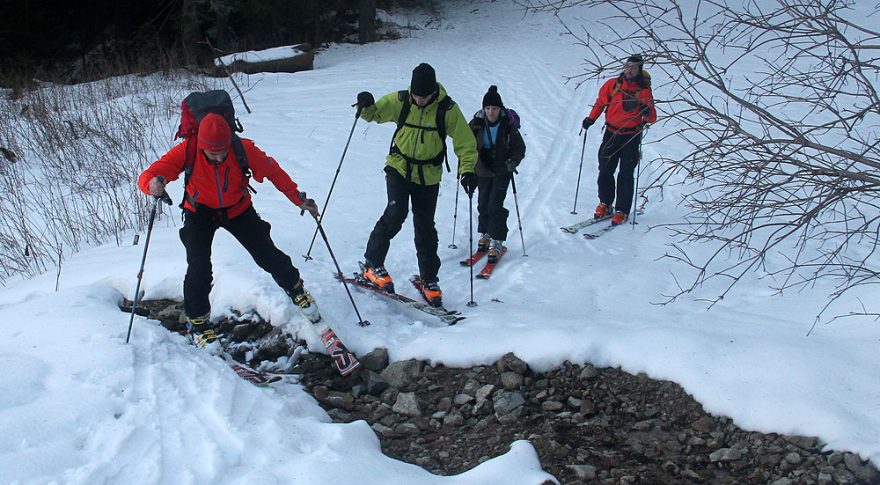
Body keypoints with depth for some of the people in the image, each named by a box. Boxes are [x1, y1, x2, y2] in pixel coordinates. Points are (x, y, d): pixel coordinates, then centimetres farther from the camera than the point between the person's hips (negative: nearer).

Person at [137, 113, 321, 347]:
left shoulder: (243, 149, -27)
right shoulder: (187, 151, -28)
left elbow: (273, 171, -10)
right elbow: (148, 176, -30)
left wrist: (299, 200, -10)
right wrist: (152, 185, -55)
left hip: (237, 210, 1)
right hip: (200, 212, -1)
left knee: (267, 256, 1)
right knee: (199, 268, -15)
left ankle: (296, 289, 30)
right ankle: (197, 320, 8)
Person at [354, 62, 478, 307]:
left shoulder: (448, 109, -13)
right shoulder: (400, 101, -9)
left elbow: (466, 143, -9)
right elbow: (374, 113, 2)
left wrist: (467, 171, -23)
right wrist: (367, 106, -22)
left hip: (428, 176, 0)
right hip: (399, 168, 0)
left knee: (425, 228, 5)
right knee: (395, 214, -20)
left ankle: (429, 280, 20)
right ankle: (372, 264, -4)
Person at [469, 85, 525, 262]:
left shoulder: (508, 124, -13)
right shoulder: (478, 122, -7)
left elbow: (520, 148, -4)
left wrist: (513, 163, -19)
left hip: (502, 171, -3)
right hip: (483, 170, 3)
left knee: (495, 206, -10)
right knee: (483, 204, 9)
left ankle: (496, 242, -3)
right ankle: (485, 234, 29)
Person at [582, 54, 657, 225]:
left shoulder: (644, 90, -4)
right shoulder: (612, 84, 1)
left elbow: (652, 118, -6)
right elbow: (601, 102, 16)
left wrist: (648, 112, -28)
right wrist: (591, 119, 5)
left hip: (631, 137, -2)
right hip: (611, 133, 2)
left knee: (625, 175, -1)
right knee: (605, 171, 4)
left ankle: (622, 211, 8)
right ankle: (605, 204, 22)